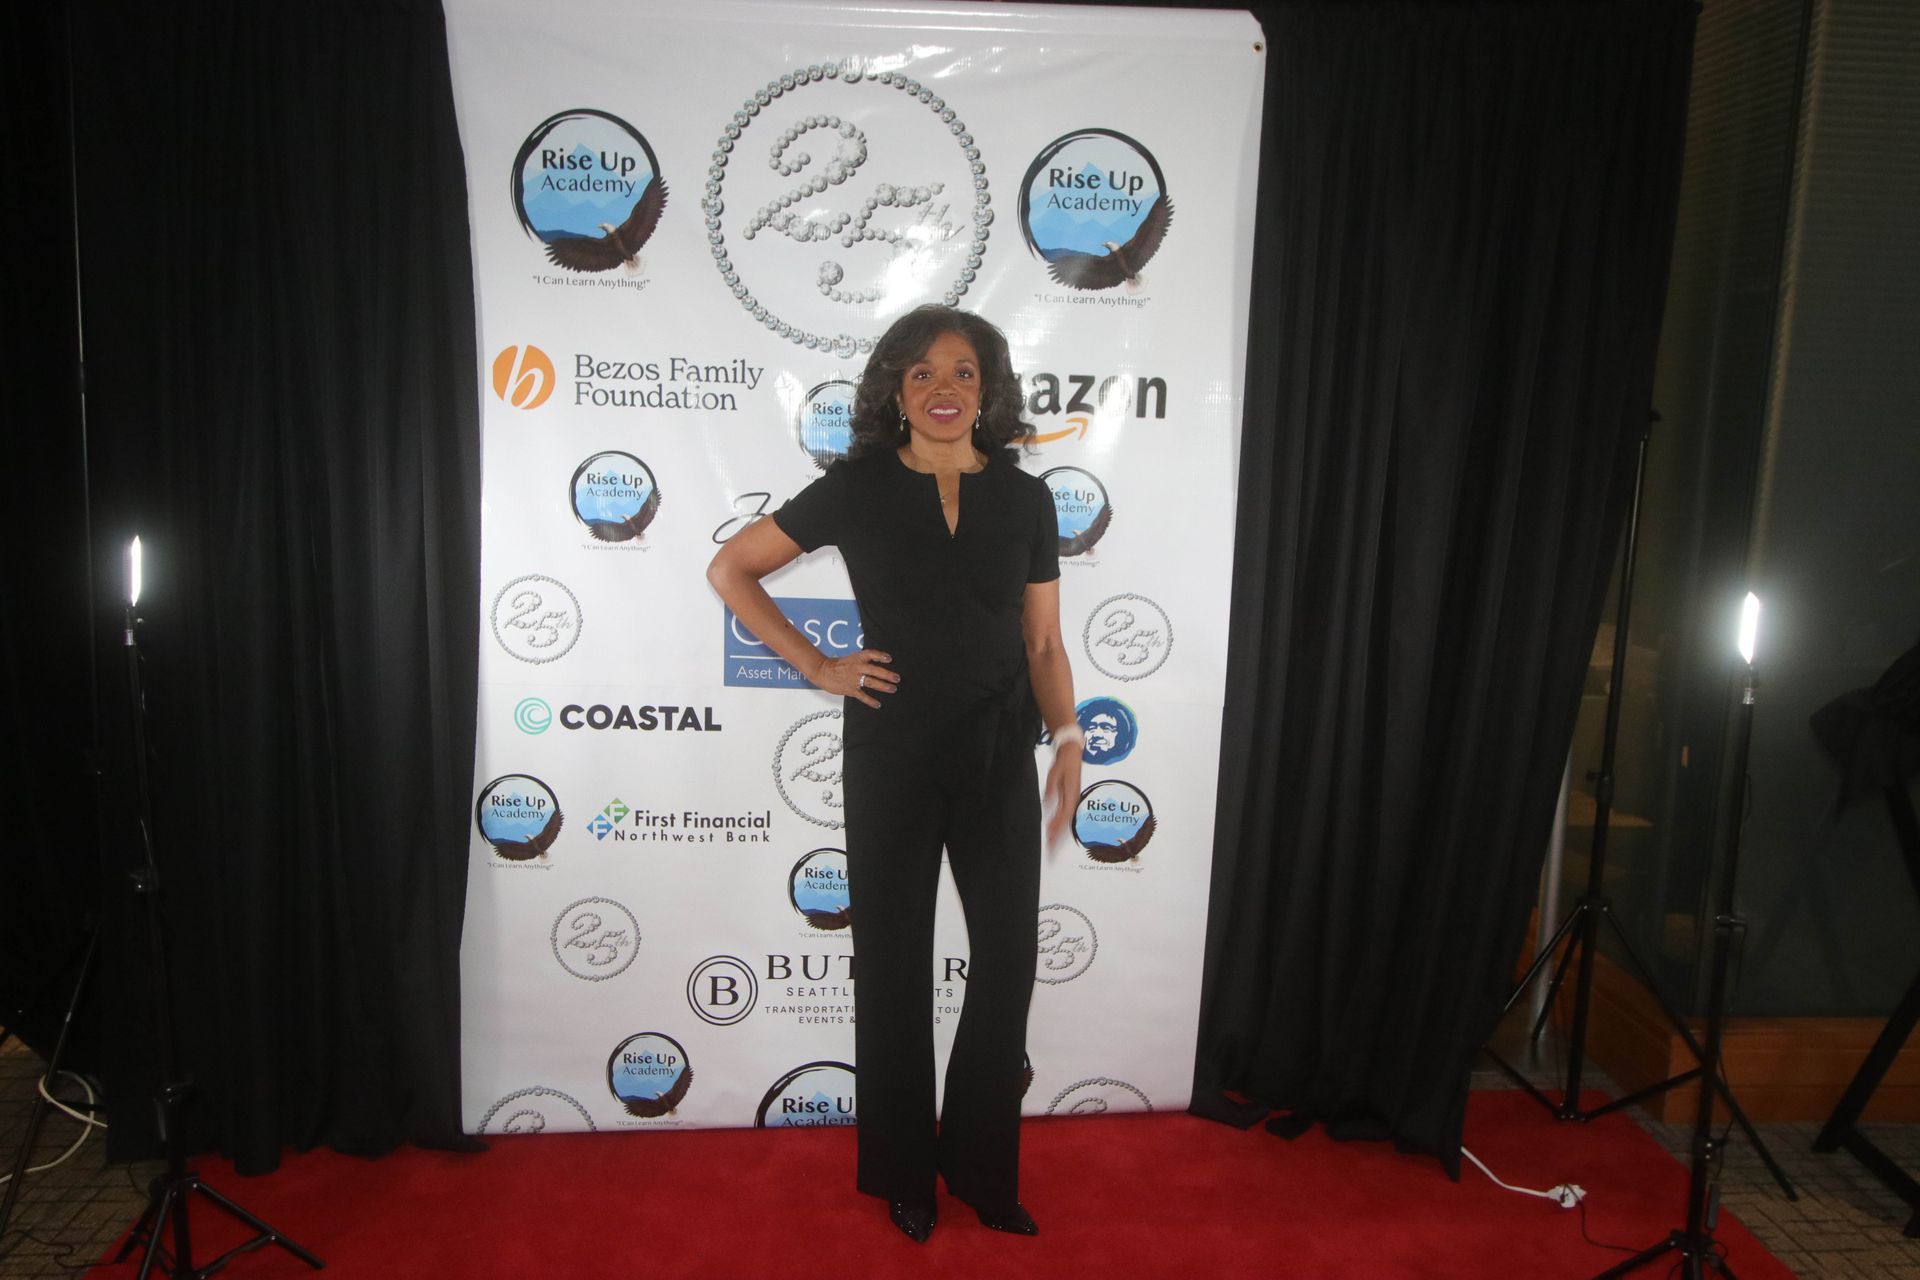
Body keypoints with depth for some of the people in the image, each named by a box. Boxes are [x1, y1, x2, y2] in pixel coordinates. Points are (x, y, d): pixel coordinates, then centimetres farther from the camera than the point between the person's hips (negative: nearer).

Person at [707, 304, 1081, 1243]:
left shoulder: (1024, 498, 4)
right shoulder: (858, 488, -2)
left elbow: (1043, 642, 7)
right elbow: (730, 570, 3)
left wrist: (1066, 736, -9)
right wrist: (818, 667, -4)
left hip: (1000, 756, 2)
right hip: (892, 758, -2)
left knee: (1007, 960, 6)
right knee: (895, 963, 10)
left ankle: (981, 1169, 28)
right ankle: (903, 1172, 31)